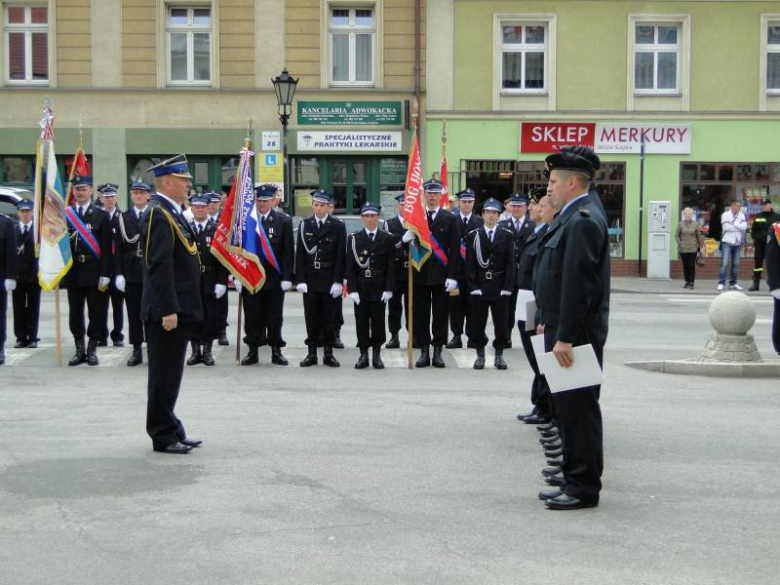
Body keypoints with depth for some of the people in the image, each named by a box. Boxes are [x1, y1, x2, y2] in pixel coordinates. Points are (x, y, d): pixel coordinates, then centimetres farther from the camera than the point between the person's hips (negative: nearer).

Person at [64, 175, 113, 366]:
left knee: (96, 313, 2)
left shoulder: (101, 216, 0)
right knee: (75, 313, 7)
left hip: (94, 273, -2)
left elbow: (106, 248, -4)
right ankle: (79, 350, 17)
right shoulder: (65, 215, 7)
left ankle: (92, 350, 14)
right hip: (73, 272, 2)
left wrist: (105, 275, -10)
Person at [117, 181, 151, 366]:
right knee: (134, 313, 6)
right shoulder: (124, 218, 7)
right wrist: (119, 273, -3)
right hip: (131, 272, 2)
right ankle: (137, 350, 13)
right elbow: (119, 248, 4)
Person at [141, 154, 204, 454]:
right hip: (168, 310, -10)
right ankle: (163, 436, 6)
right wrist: (168, 310, -24)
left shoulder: (172, 213, 16)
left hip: (179, 308, 10)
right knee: (164, 375, -1)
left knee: (170, 374, 15)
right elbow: (160, 266, -21)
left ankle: (170, 430, 23)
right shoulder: (159, 215, -15)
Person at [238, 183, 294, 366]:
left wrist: (287, 278, -7)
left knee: (275, 317, 6)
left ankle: (276, 351, 15)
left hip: (274, 279, 0)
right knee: (252, 317, 5)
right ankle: (252, 351, 13)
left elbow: (288, 252, -1)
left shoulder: (284, 221, 1)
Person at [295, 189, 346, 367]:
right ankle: (312, 353, 11)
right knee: (311, 317, 5)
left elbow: (341, 256, -3)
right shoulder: (304, 225, 6)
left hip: (329, 280, -2)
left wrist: (338, 281, -10)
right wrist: (300, 280, -5)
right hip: (310, 279, 2)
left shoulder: (338, 226, 1)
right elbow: (300, 255, 4)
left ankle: (328, 353, 11)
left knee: (328, 317, 4)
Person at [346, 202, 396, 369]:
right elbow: (350, 266, 0)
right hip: (360, 288, 0)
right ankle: (363, 355, 10)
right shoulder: (354, 238, 3)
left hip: (379, 288, 0)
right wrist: (352, 289, -8)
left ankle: (377, 354, 12)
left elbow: (391, 266, 0)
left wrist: (388, 289, -7)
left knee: (378, 322, 3)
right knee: (361, 322, 3)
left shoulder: (387, 239, 3)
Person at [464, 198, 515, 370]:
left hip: (499, 287, 0)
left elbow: (510, 263, -1)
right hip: (479, 286, 0)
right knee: (478, 323, 4)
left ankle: (499, 355, 15)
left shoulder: (507, 236, 4)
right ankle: (480, 355, 16)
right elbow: (469, 263, 1)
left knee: (501, 323, 3)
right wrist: (473, 286, -8)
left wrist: (507, 287, -8)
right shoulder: (473, 235, 4)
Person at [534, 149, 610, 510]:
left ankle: (583, 487, 3)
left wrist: (565, 337, -24)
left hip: (576, 333, -10)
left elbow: (577, 283, -23)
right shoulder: (571, 217, 15)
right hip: (563, 330, 10)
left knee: (577, 406, -4)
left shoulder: (583, 220, -17)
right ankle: (575, 472, 30)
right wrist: (549, 322, 20)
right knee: (566, 405, 18)